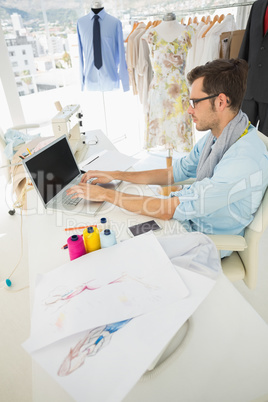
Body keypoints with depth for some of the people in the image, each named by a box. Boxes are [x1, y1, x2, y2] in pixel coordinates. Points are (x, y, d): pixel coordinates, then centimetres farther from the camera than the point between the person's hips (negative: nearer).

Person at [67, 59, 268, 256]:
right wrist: (115, 175, -1)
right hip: (191, 219, 7)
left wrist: (106, 194, -24)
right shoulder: (216, 134, -4)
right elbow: (173, 173, 4)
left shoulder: (244, 161, -34)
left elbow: (168, 210, -32)